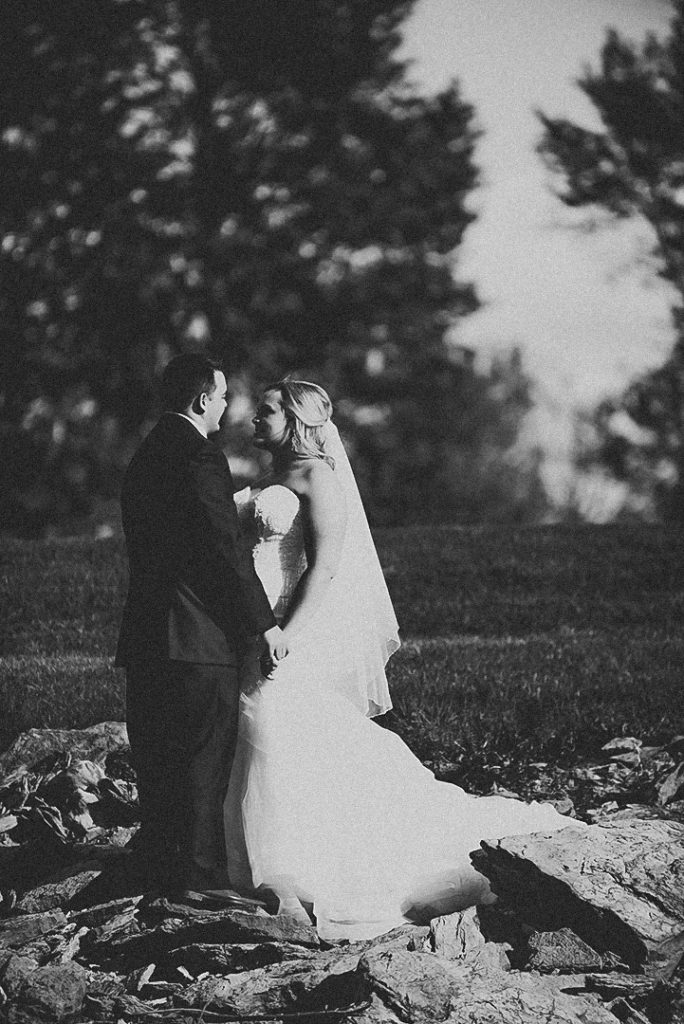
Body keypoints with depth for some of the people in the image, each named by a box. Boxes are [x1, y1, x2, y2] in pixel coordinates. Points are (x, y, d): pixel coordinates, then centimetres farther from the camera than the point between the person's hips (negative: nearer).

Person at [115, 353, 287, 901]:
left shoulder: (146, 455, 16)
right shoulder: (199, 455, -13)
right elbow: (226, 546, -17)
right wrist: (265, 623, -11)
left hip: (147, 632, 9)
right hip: (199, 637, -9)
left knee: (157, 763, 12)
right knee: (204, 762, -4)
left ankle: (161, 872, 17)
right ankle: (201, 881, -3)